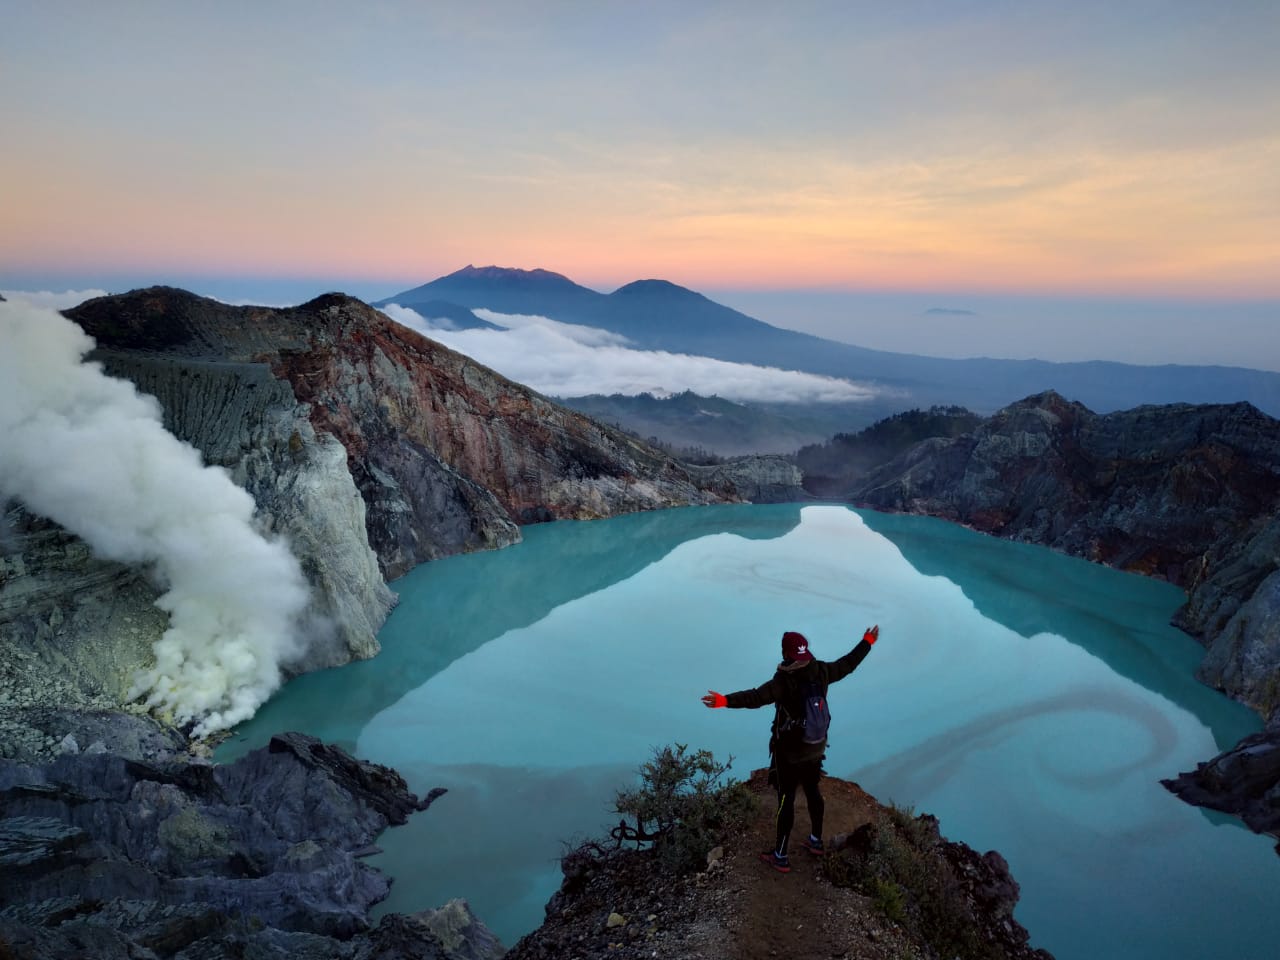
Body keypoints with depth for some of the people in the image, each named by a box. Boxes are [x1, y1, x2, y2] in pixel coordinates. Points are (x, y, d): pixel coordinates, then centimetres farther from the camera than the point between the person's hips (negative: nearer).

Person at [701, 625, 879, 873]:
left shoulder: (784, 680, -28)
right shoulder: (821, 671, -10)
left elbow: (756, 697, -42)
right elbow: (848, 663, 6)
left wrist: (724, 700, -50)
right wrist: (868, 642, 20)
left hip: (789, 752, -6)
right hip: (816, 746, 6)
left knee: (786, 800, 5)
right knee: (812, 791, 25)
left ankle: (780, 857, 17)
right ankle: (816, 841, 43)